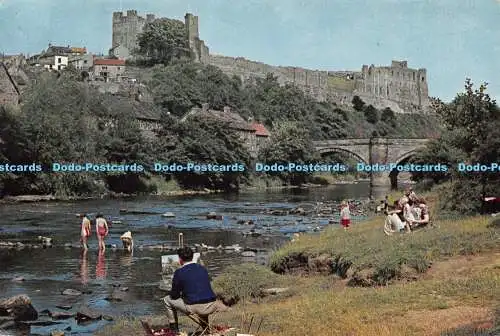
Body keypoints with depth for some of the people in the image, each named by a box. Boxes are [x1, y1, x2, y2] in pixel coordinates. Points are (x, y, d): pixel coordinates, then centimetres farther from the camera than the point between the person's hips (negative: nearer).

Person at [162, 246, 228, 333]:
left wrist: (180, 294, 28)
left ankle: (174, 328, 20)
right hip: (211, 307, 5)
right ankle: (205, 326, 35)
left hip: (193, 308, -5)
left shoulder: (179, 272, -2)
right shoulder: (203, 269, 14)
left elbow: (174, 296, 3)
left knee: (167, 299, 19)